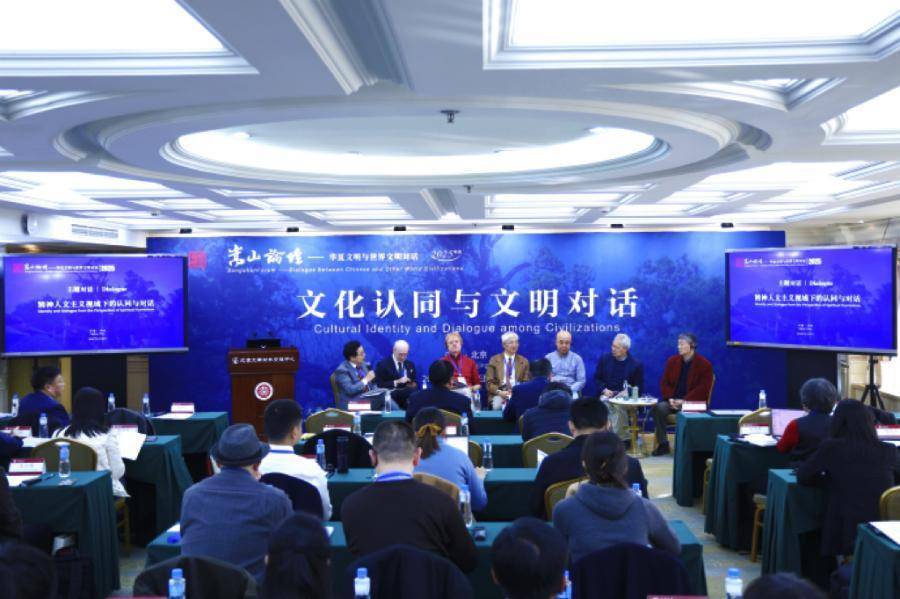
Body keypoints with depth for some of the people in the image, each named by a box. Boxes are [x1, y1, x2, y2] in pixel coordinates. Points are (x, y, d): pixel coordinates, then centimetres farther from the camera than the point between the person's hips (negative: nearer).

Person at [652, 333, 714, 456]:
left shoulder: (704, 364, -2)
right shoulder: (672, 361, 11)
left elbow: (703, 389, -8)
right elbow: (664, 383, 12)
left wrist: (684, 401, -18)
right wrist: (670, 398, -8)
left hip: (693, 403, -4)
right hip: (672, 401, 4)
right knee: (659, 408, -27)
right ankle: (663, 444, -20)